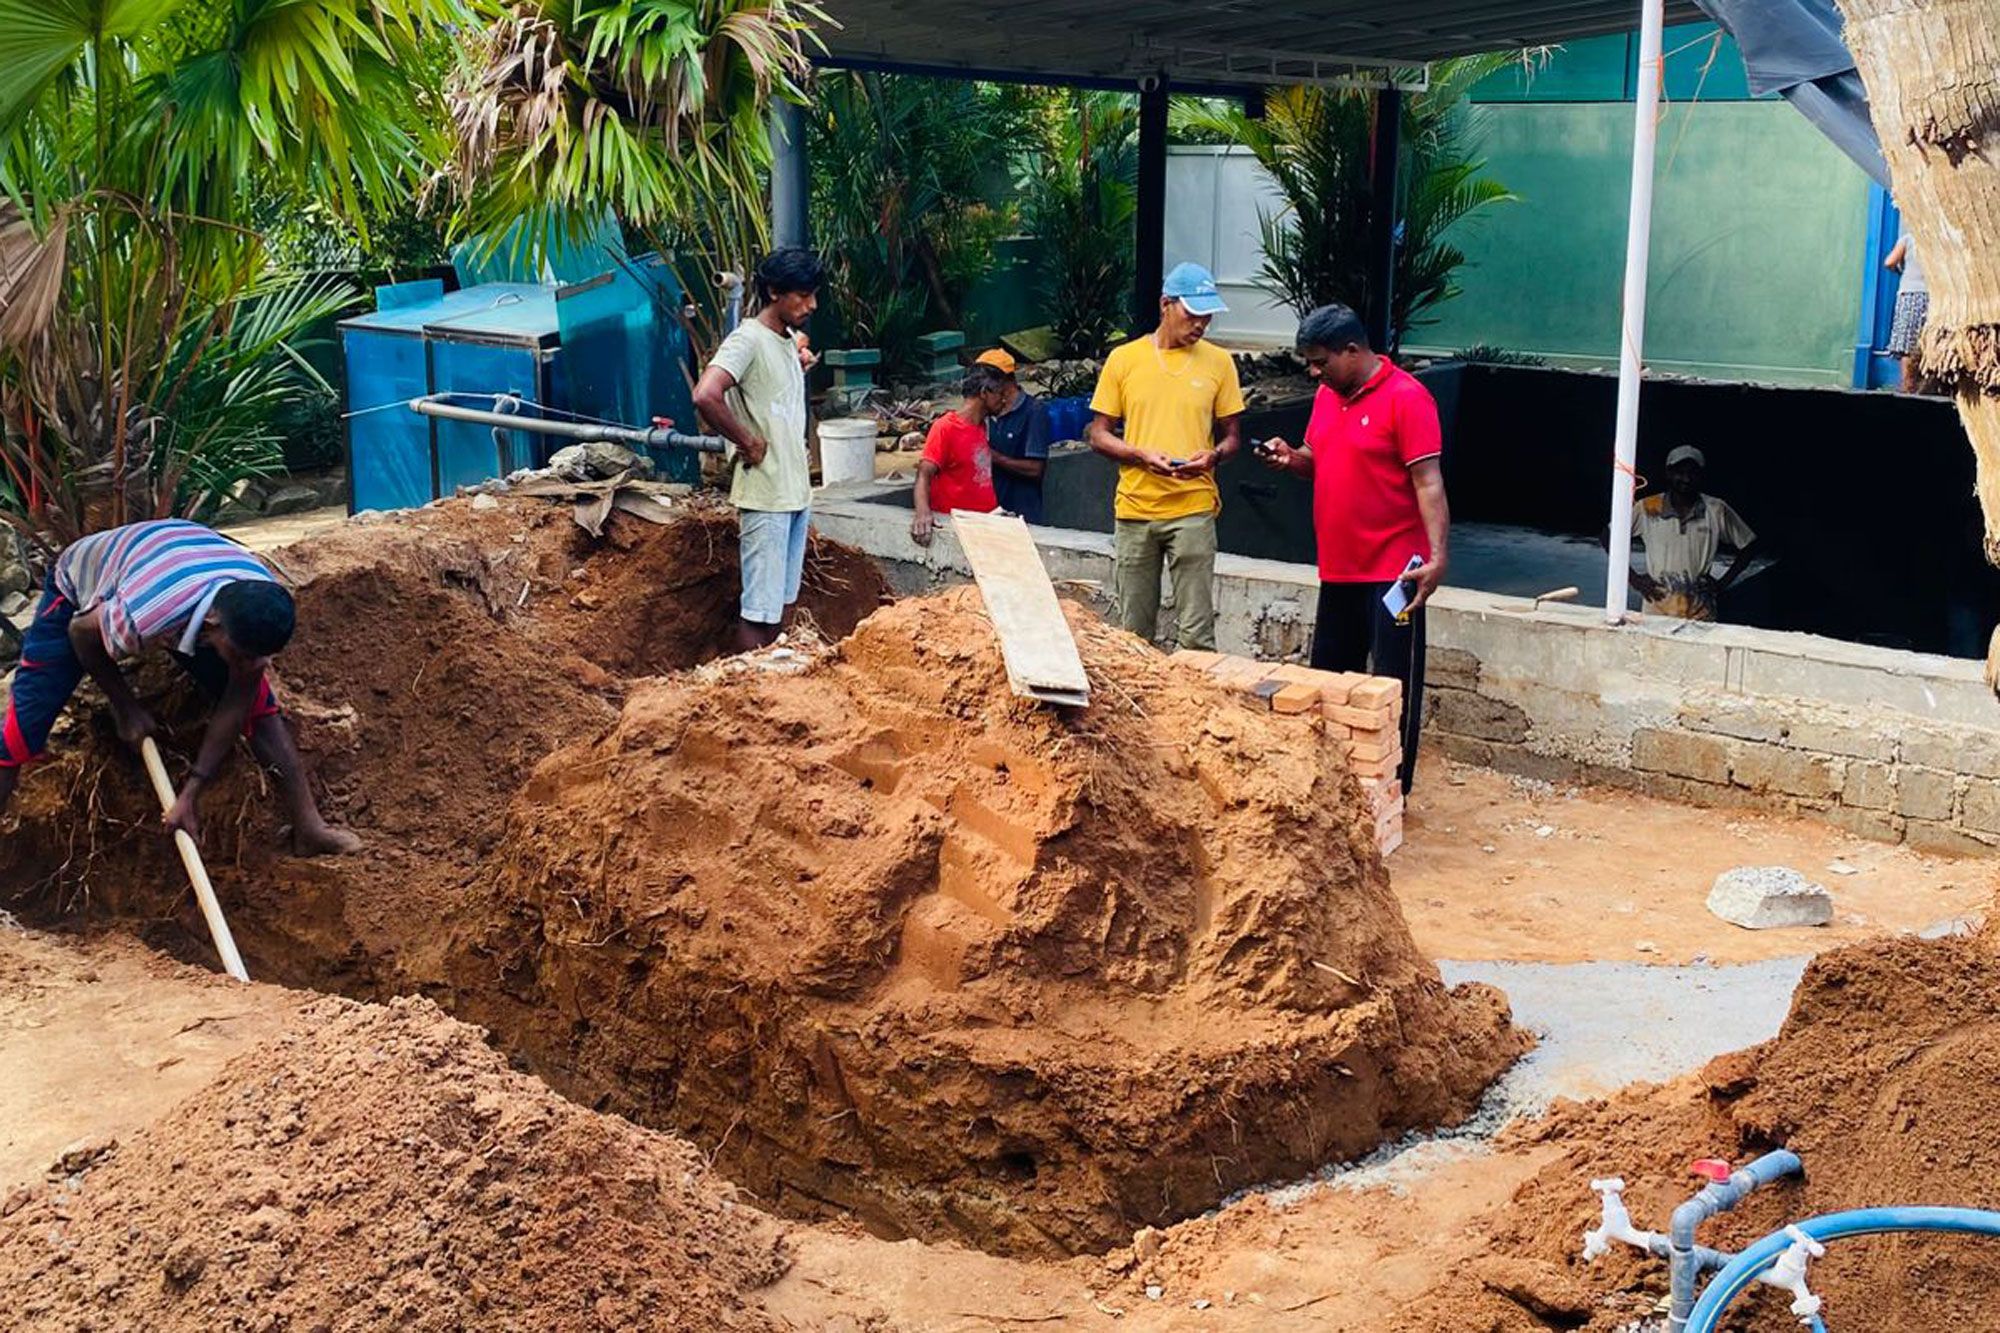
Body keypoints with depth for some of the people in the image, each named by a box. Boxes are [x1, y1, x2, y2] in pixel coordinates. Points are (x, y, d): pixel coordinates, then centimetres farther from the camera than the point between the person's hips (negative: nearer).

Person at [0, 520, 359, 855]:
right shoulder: (142, 615, -47)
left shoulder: (260, 608, -33)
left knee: (256, 701, -9)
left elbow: (235, 705, -20)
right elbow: (81, 633, -22)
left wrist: (191, 792, -19)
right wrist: (126, 706, -9)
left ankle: (308, 828, -1)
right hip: (80, 582, -3)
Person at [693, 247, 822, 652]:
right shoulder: (748, 340, -14)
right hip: (765, 496, -9)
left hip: (797, 491, 9)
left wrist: (800, 366, 11)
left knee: (787, 602, 14)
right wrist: (748, 443, -19)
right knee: (761, 609, -5)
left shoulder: (790, 340, 14)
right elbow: (706, 396, -30)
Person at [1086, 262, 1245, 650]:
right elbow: (1099, 434, 6)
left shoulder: (1218, 362, 5)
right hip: (1135, 508, 1)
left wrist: (1213, 456, -12)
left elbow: (1232, 436, 12)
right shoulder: (1123, 359, 4)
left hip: (1193, 508, -1)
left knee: (1196, 633, -6)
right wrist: (1141, 455, -13)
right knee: (1133, 632, 7)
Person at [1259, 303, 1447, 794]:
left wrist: (1437, 557, -26)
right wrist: (1291, 458, 0)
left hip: (1391, 572, -8)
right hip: (1338, 569, 8)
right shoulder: (1328, 395, 11)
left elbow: (1428, 483, -18)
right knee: (1329, 678, 16)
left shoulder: (1406, 398, -14)